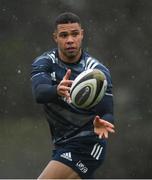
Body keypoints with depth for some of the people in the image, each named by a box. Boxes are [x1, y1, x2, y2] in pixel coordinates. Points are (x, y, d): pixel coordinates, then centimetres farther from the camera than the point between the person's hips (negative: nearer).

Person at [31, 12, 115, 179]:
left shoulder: (98, 71, -11)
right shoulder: (44, 63, -4)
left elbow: (107, 114, -13)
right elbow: (39, 92, -25)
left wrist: (102, 124, -38)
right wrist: (57, 90, -49)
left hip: (86, 145, -5)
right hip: (62, 145, 6)